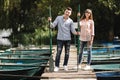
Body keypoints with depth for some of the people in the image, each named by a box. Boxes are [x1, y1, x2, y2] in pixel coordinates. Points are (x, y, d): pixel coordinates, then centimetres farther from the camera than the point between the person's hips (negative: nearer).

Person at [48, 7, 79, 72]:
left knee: (67, 53, 6)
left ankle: (65, 65, 21)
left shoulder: (70, 21, 3)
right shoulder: (58, 18, 2)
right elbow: (52, 26, 0)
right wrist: (50, 21, -19)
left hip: (68, 39, 2)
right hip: (60, 39, -1)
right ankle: (56, 66, 1)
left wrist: (77, 33, -18)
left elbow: (73, 31, 2)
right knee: (58, 53, -6)